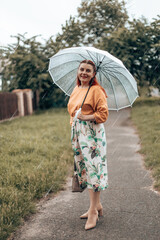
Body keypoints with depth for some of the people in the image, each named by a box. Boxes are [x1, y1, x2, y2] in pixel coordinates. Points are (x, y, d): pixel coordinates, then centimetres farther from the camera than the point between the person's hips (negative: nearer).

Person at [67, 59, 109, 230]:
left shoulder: (96, 90, -8)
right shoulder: (76, 90, 15)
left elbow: (103, 114, -12)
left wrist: (86, 117, -18)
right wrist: (73, 123, 15)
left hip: (92, 132, -8)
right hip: (77, 132, 8)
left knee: (93, 168, -7)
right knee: (84, 168, 10)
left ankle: (93, 210, 0)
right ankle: (97, 206, 22)